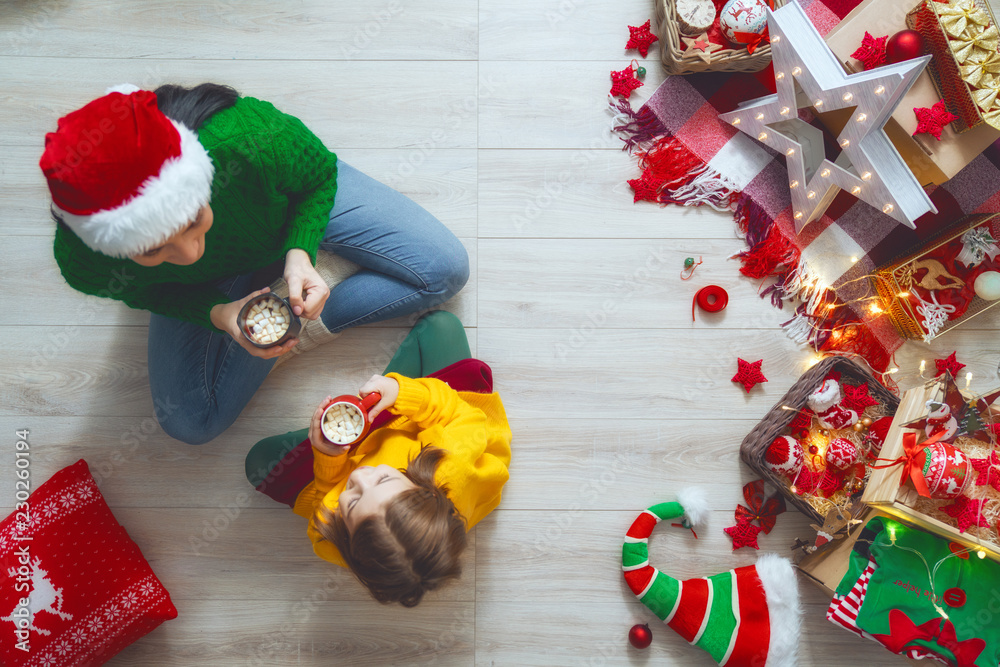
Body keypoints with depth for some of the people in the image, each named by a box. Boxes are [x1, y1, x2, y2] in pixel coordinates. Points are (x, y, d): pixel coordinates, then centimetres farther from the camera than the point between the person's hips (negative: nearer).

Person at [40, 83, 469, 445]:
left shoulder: (249, 138, -44)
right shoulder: (84, 263, -37)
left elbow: (320, 176, -20)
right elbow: (148, 293, -12)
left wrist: (299, 251, -36)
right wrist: (219, 315, -31)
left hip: (302, 204, 0)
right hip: (210, 281, 1)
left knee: (446, 270, -12)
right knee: (190, 423, -5)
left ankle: (312, 325, -5)